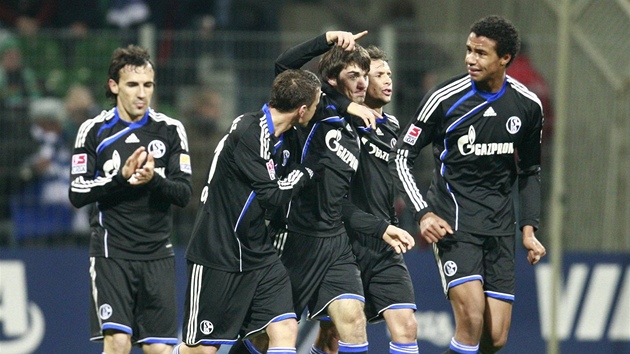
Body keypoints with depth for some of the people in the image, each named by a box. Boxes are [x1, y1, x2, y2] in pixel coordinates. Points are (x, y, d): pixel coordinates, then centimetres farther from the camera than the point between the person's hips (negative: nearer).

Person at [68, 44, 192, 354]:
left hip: (157, 255, 2)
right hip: (111, 252, -2)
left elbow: (184, 193, 0)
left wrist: (154, 179, -20)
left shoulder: (171, 130, 6)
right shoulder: (94, 131, 2)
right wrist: (121, 176, -17)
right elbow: (77, 194, -3)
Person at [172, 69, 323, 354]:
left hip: (259, 255, 8)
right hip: (218, 257, -8)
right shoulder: (248, 133, -21)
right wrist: (309, 169, -4)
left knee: (285, 330, -7)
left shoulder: (274, 134, 5)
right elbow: (272, 195, -18)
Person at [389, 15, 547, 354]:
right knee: (472, 318, -22)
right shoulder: (445, 98, -9)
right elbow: (400, 157, -2)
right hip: (453, 222, -4)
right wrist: (423, 213, -12)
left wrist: (528, 227, 7)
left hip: (499, 225, 4)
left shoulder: (528, 105, 3)